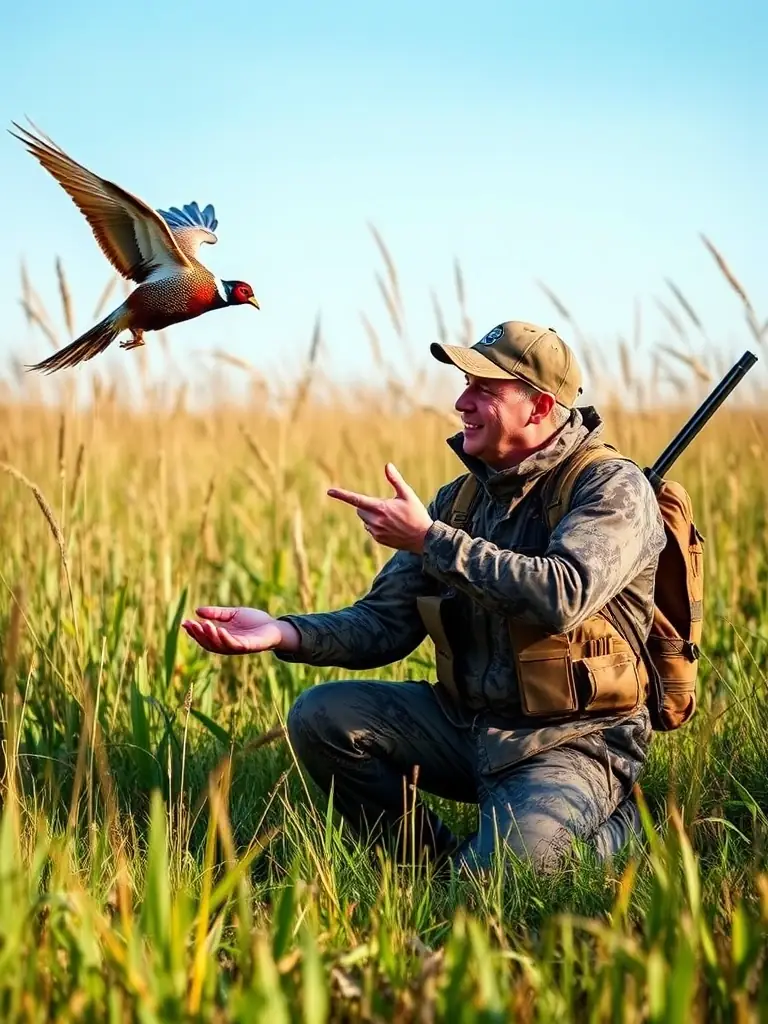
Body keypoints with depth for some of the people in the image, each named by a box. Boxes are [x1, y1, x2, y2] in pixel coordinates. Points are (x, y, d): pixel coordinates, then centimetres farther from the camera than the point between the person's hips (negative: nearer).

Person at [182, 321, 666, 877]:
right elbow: (385, 621, 5)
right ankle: (438, 865, 5)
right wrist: (285, 634, -14)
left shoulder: (613, 487, -11)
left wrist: (428, 539, -25)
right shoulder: (461, 498, 9)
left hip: (571, 741, -7)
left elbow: (563, 596, -30)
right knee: (322, 716, -9)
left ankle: (612, 829, 5)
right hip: (468, 723, 7)